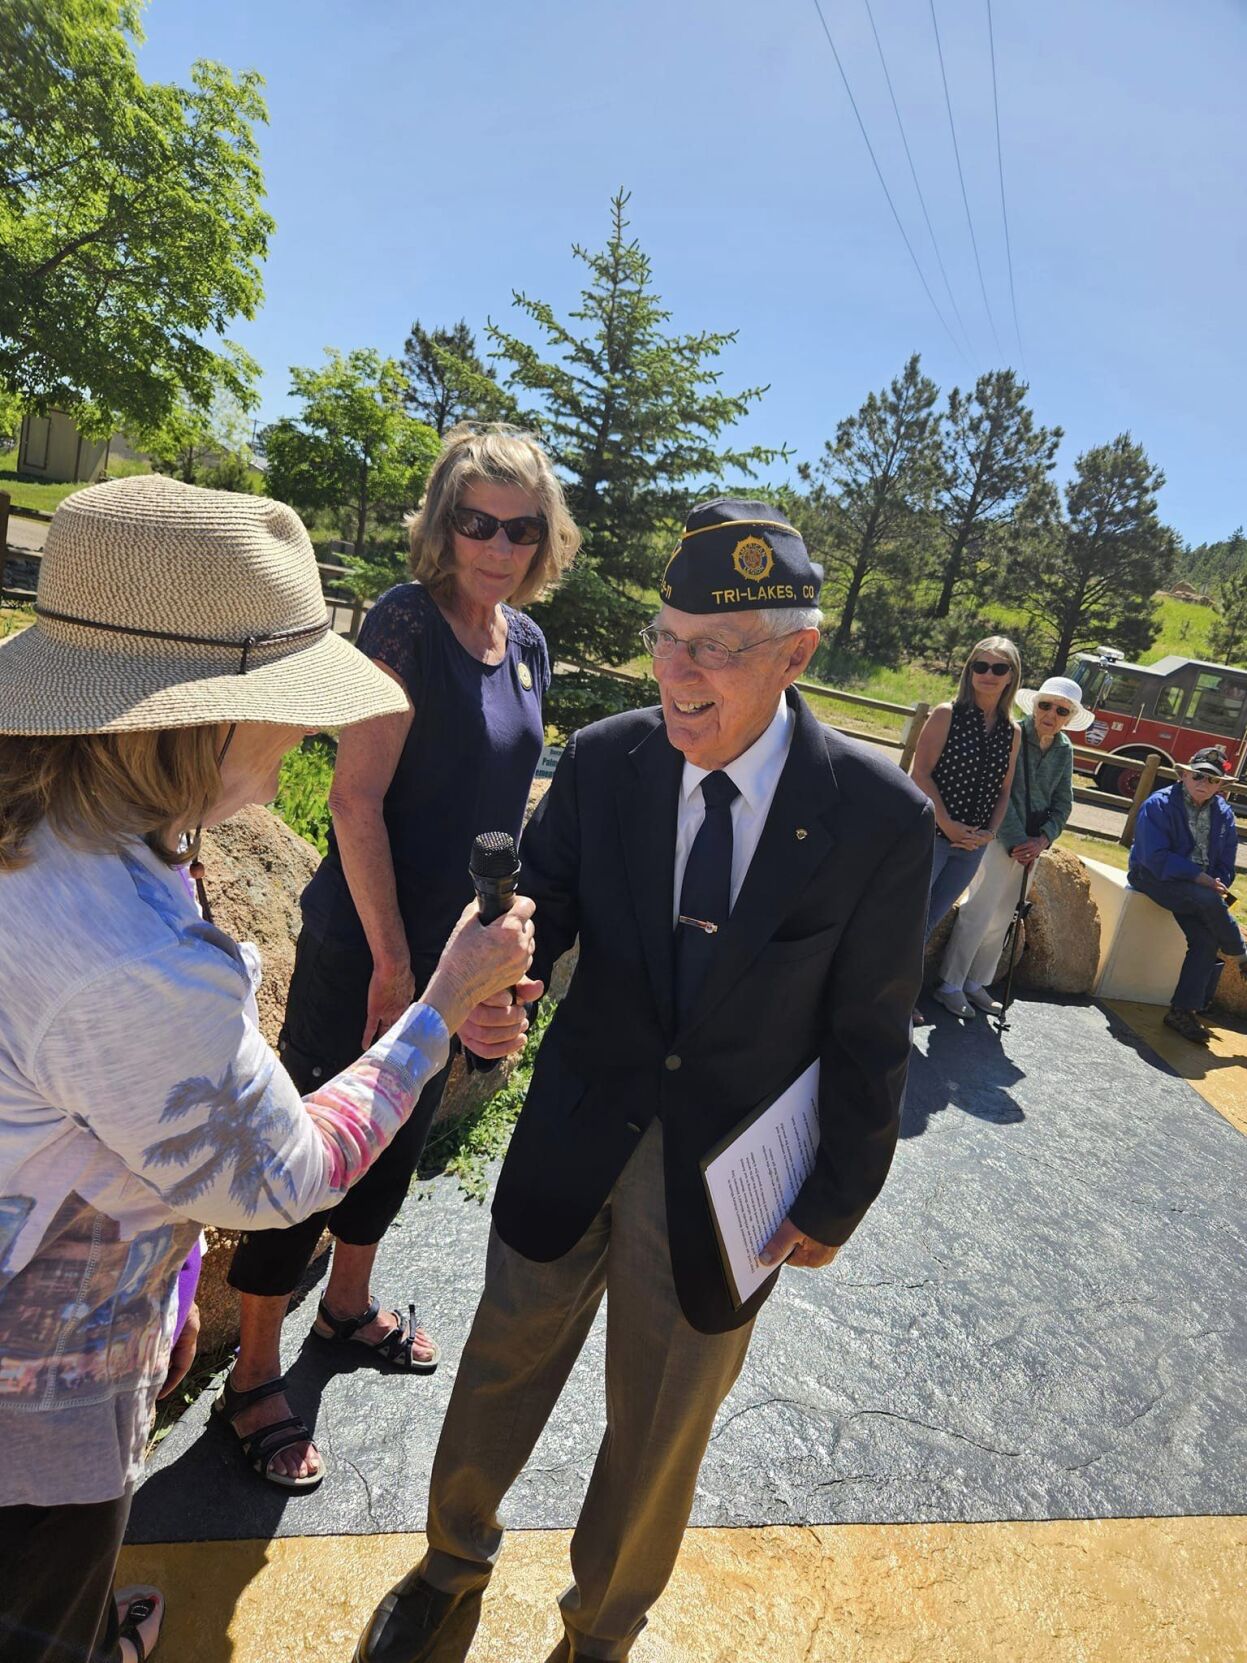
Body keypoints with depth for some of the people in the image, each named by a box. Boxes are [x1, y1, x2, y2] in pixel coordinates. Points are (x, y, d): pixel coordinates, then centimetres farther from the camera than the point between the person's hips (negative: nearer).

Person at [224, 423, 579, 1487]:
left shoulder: (527, 642, 5)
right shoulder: (408, 622, -17)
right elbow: (357, 798, -20)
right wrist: (391, 960, -18)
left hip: (455, 942, 8)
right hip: (367, 946, -7)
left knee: (402, 1132, 22)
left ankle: (349, 1305, 46)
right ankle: (254, 1376, 28)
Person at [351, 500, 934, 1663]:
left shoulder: (879, 816, -16)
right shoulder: (602, 761, -12)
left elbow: (868, 1034, -8)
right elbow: (540, 909, -7)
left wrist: (838, 1200, -1)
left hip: (725, 1183, -1)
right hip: (573, 1142, 2)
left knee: (658, 1435, 22)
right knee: (503, 1366, 23)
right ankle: (453, 1564, 57)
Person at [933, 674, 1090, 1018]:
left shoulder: (1064, 751, 8)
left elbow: (1063, 802, 9)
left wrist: (1042, 840, -7)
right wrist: (1016, 842, -18)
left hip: (1032, 843, 6)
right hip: (999, 836, -6)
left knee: (1003, 917, 10)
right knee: (980, 910, -6)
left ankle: (975, 983, 21)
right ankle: (949, 984, 4)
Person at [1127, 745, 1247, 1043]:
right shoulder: (1159, 804, -11)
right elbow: (1155, 857, -18)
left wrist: (1218, 885, -9)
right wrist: (1199, 877, -24)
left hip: (1199, 886, 5)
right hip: (1155, 877, -5)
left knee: (1207, 938, -20)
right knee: (1209, 901, -32)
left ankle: (1183, 1012, -11)